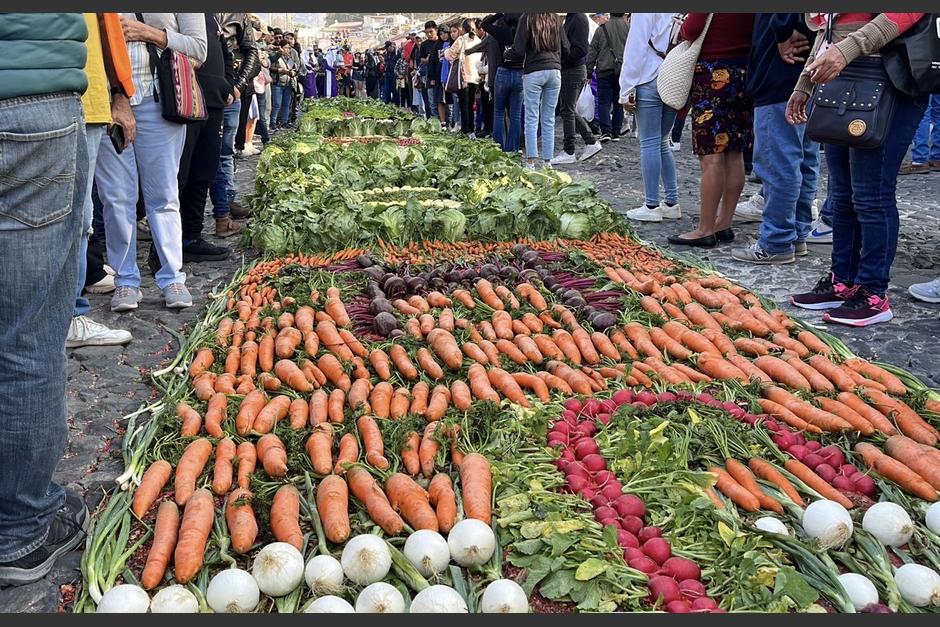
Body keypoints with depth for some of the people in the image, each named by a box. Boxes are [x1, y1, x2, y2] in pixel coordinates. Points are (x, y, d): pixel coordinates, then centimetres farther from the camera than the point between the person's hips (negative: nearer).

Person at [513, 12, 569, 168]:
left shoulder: (527, 18, -3)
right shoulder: (555, 19, 9)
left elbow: (519, 50, -8)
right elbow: (566, 49, 9)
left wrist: (512, 48, 13)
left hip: (533, 72, -3)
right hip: (555, 71, 4)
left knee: (531, 119, -1)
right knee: (549, 120, 7)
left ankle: (531, 162, -6)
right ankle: (548, 161, 7)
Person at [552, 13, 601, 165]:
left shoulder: (579, 18, -13)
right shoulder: (570, 18, 14)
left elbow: (580, 49, -20)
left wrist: (562, 61, -17)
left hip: (573, 71, -9)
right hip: (569, 71, 9)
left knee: (567, 110, -3)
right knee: (570, 110, 14)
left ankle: (568, 153, 5)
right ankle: (591, 142, 20)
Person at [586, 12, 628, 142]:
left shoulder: (601, 29, -1)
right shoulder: (629, 28, 0)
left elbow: (592, 52, 1)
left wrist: (589, 72, 7)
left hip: (605, 71, -1)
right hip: (623, 72, 2)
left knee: (604, 102, 2)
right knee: (618, 103, 10)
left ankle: (606, 131, -10)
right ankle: (616, 133, 11)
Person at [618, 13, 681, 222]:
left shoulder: (644, 13, -8)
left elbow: (636, 48, -10)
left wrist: (627, 90, -8)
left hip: (651, 80, -6)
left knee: (649, 144, -1)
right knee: (663, 143, 14)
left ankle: (651, 206, 1)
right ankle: (671, 203, 15)